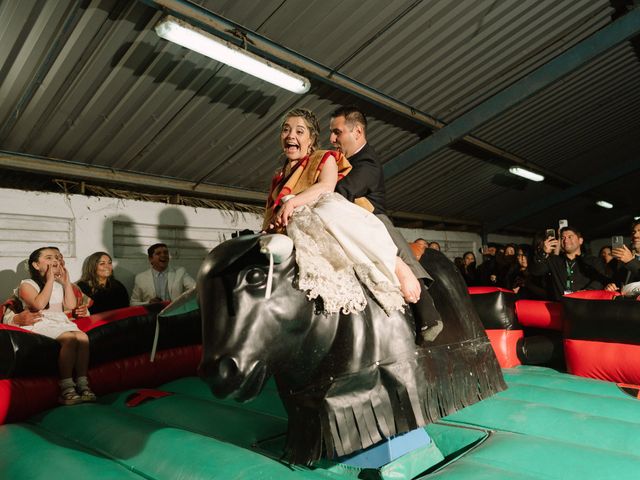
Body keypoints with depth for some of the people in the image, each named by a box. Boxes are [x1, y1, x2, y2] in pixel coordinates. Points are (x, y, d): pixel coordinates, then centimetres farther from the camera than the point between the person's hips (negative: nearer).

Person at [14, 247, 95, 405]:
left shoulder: (59, 285, 22)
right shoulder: (27, 285, 4)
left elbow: (71, 305, 9)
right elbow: (39, 304, -16)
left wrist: (66, 282, 8)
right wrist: (50, 280, -11)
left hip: (61, 321, 5)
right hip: (41, 324, -5)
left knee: (82, 336, -28)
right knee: (69, 338, -34)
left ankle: (82, 384, -26)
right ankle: (67, 388, -31)